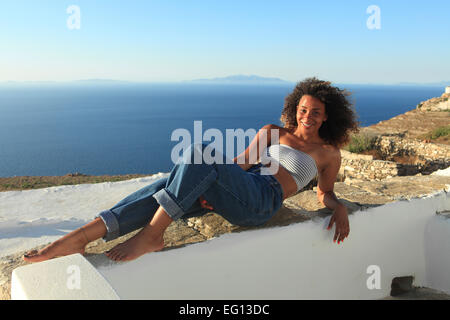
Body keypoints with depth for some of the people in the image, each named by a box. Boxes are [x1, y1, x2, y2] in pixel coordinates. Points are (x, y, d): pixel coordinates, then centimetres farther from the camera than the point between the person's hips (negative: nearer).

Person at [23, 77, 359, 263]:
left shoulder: (329, 154, 15)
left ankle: (151, 235, -28)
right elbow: (242, 162, 14)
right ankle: (80, 237, -27)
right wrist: (209, 187, -3)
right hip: (234, 192, 5)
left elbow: (326, 193, 23)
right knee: (167, 186, -24)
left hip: (262, 201, -4)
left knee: (201, 152, -32)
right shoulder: (273, 132, 21)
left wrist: (340, 207, -1)